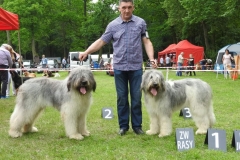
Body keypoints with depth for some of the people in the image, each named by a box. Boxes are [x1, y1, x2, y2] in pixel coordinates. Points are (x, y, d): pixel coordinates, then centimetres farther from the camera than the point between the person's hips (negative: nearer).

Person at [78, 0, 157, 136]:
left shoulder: (141, 23, 3)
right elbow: (101, 41, 2)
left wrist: (151, 59, -10)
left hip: (136, 67, 0)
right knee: (122, 98, 7)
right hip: (119, 67, 1)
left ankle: (137, 125, 15)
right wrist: (86, 52, -10)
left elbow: (146, 42, 4)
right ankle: (123, 125, 17)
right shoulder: (113, 25, 2)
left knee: (136, 97, 5)